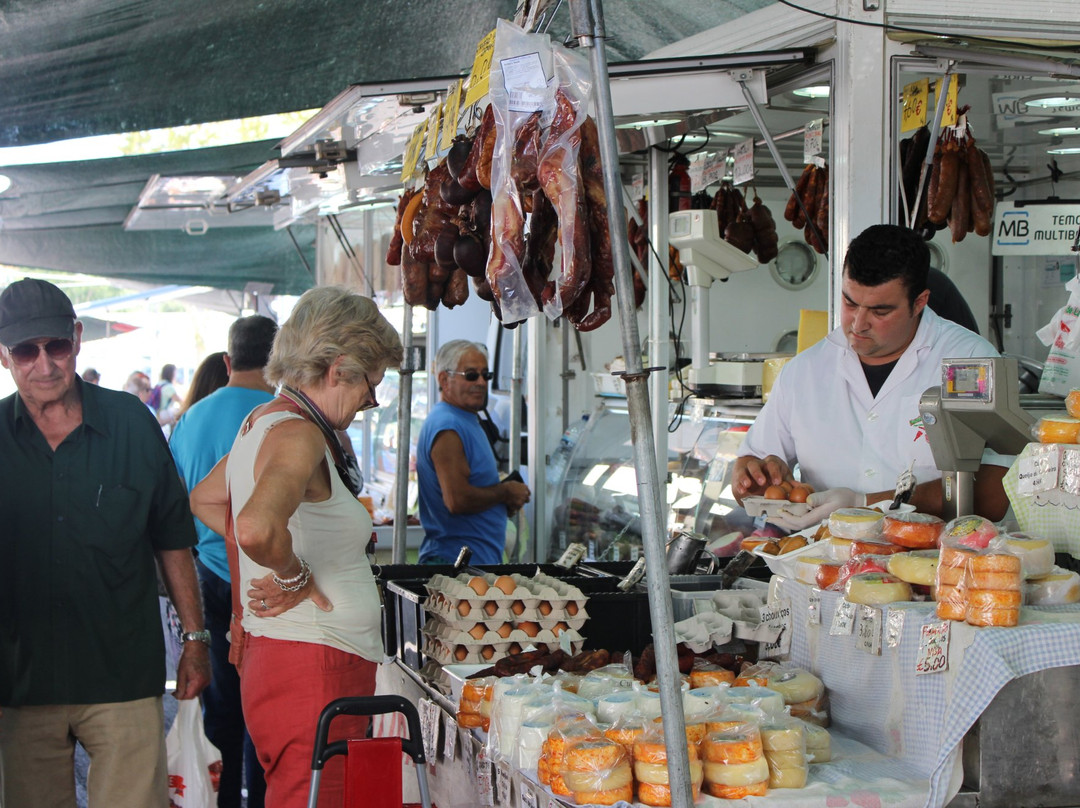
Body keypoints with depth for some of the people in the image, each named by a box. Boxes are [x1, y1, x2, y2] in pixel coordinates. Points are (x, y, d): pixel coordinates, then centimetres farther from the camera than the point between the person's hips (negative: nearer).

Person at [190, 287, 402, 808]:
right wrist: (297, 578, -17)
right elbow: (256, 528, -36)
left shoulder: (261, 422, 12)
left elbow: (204, 500, 29)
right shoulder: (298, 435, -17)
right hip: (313, 666, -10)